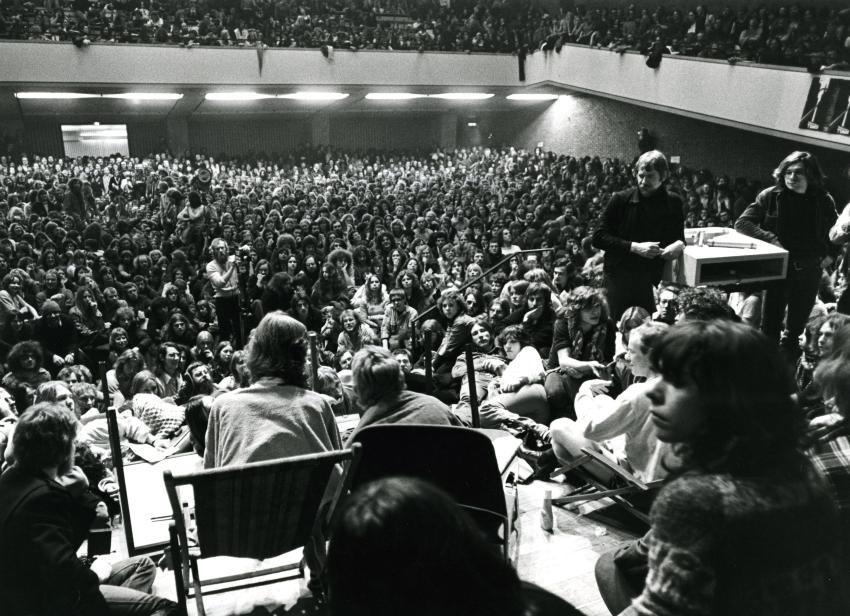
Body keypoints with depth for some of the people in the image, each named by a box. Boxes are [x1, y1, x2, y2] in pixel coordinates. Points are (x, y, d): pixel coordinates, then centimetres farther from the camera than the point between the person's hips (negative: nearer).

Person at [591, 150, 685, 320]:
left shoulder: (673, 203, 5)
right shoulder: (621, 200, -4)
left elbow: (678, 236, 19)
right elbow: (598, 238, -5)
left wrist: (679, 244, -7)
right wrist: (634, 247, -15)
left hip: (654, 280, 2)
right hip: (619, 278, -2)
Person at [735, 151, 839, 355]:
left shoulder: (823, 200, 2)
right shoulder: (771, 196, -5)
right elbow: (741, 223, -7)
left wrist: (831, 254, 4)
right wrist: (770, 238, -18)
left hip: (810, 270, 2)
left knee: (796, 327, 13)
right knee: (771, 325, 3)